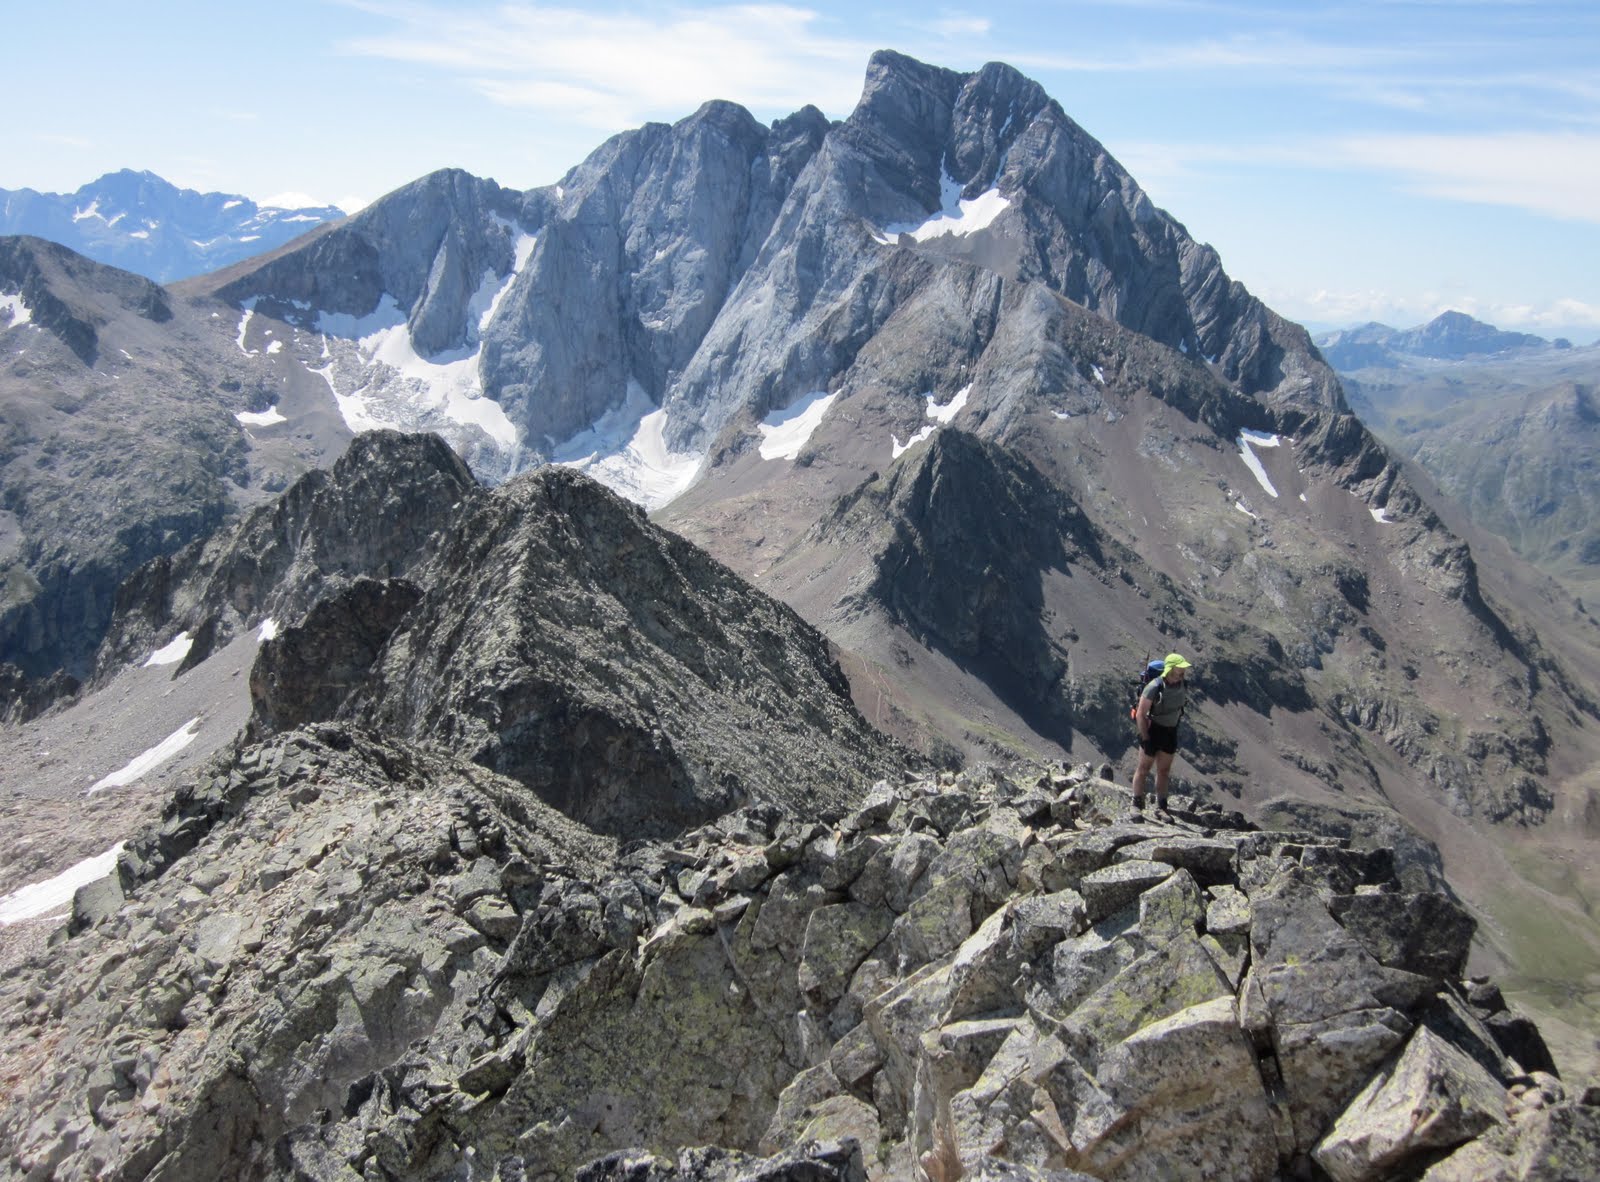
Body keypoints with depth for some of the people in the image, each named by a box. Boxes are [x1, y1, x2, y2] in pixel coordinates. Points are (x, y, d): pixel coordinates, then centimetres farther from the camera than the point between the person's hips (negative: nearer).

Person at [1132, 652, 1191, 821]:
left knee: (1164, 771, 11)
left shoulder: (1183, 685, -5)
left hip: (1170, 732, 6)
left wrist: (1175, 730, 13)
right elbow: (1140, 714, -20)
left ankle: (1161, 808, 17)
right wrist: (1145, 739, -20)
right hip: (1152, 730, -6)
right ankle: (1137, 806, 15)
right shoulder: (1155, 687, -24)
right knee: (1143, 769, 4)